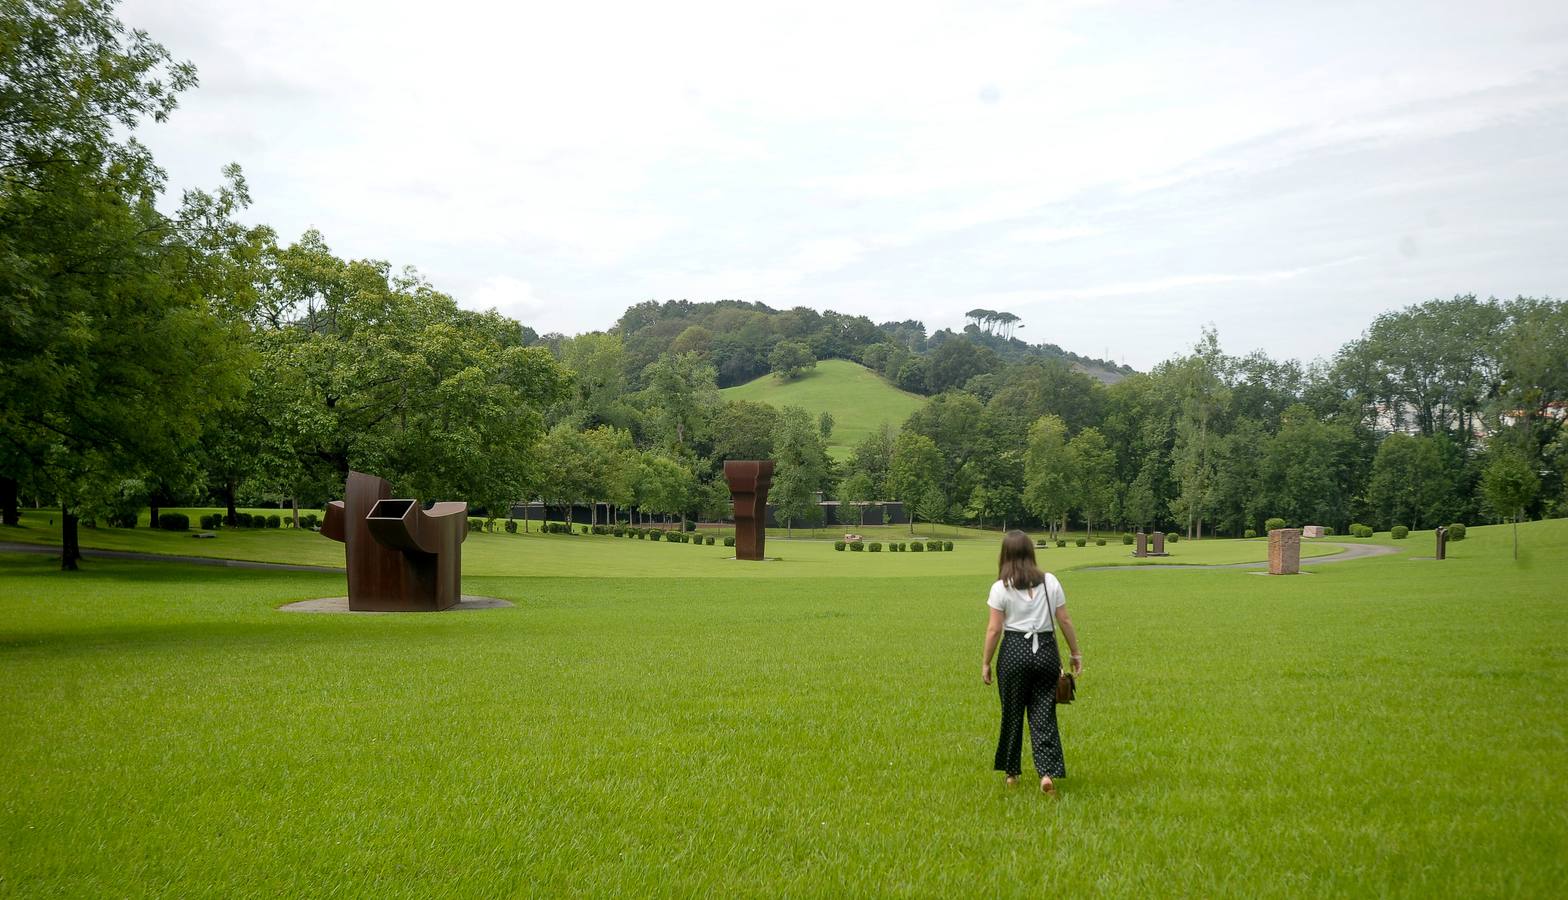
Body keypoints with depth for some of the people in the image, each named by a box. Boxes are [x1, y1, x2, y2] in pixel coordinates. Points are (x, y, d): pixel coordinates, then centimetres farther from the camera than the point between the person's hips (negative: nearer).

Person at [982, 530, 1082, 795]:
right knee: (1044, 714, 5)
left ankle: (1012, 772, 23)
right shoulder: (1050, 582, 3)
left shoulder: (1001, 587, -5)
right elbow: (1065, 620, 4)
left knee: (1012, 713, 12)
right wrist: (1076, 653, 14)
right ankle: (1048, 773, -9)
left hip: (1014, 652, -2)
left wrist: (985, 663, 3)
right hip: (1046, 651, 2)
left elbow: (994, 629, -6)